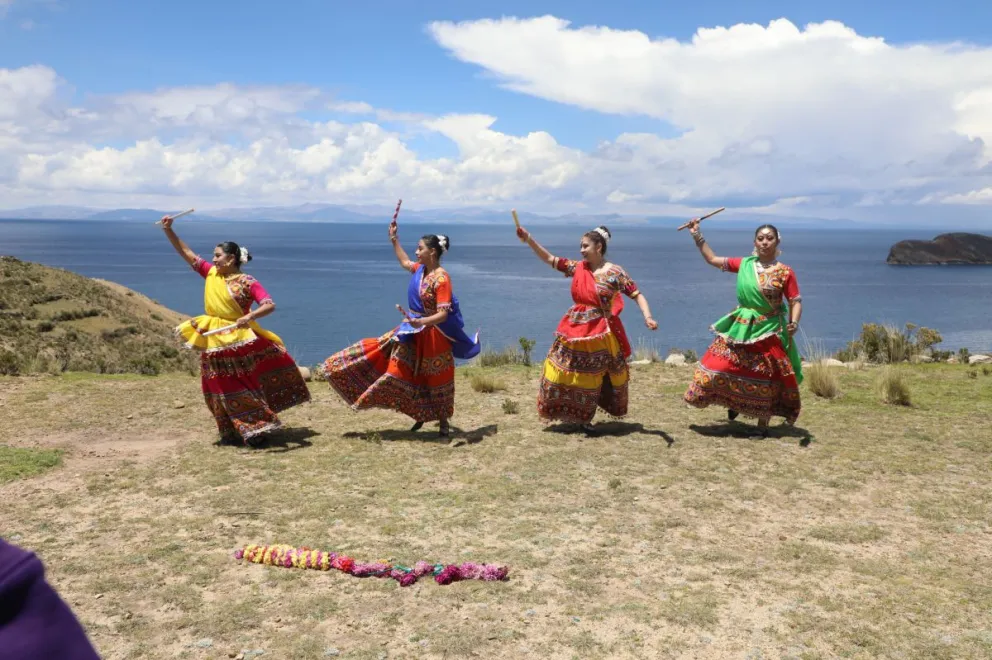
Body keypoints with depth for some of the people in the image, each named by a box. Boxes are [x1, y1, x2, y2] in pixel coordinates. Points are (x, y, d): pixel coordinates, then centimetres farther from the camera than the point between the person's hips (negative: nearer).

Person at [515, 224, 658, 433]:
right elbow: (549, 259, 6)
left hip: (600, 333, -4)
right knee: (563, 373, 6)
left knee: (591, 378, 8)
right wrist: (529, 240, -3)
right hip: (574, 330, 4)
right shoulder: (577, 268, 4)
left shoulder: (615, 273, -9)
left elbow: (637, 295, -9)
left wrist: (647, 317, -24)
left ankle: (583, 418, 25)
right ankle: (572, 416, 21)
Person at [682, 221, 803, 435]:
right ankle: (734, 403, 29)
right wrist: (697, 236, 4)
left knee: (764, 379, 5)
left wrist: (793, 324, -24)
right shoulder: (743, 264, 2)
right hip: (739, 328, 3)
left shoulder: (785, 272, -8)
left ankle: (762, 426, 19)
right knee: (720, 368, 2)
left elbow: (795, 302, -7)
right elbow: (712, 259, 9)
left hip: (767, 332, -3)